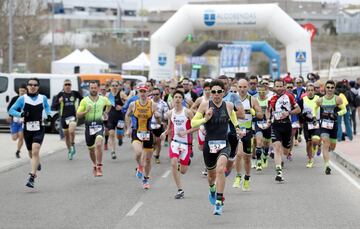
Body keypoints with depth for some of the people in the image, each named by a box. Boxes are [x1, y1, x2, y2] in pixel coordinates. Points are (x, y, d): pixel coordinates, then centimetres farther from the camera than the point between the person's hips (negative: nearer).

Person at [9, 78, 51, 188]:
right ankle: (37, 163, 53)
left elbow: (47, 106, 25)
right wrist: (21, 114, -21)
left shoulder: (43, 98, 2)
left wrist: (48, 114, 5)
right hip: (27, 129, 1)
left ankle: (32, 177, -21)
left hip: (39, 129, -1)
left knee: (35, 151, -20)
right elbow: (11, 110, -3)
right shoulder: (22, 99, -4)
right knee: (31, 153, 16)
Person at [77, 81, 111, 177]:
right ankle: (94, 165, 38)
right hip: (89, 126, 1)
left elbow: (109, 105, 28)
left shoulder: (103, 99, 4)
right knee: (91, 149, 12)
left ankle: (99, 167, -19)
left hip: (99, 126, -1)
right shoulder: (84, 101, -1)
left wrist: (106, 112, 16)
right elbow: (78, 115, -3)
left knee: (98, 144, -24)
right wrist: (86, 111, -19)